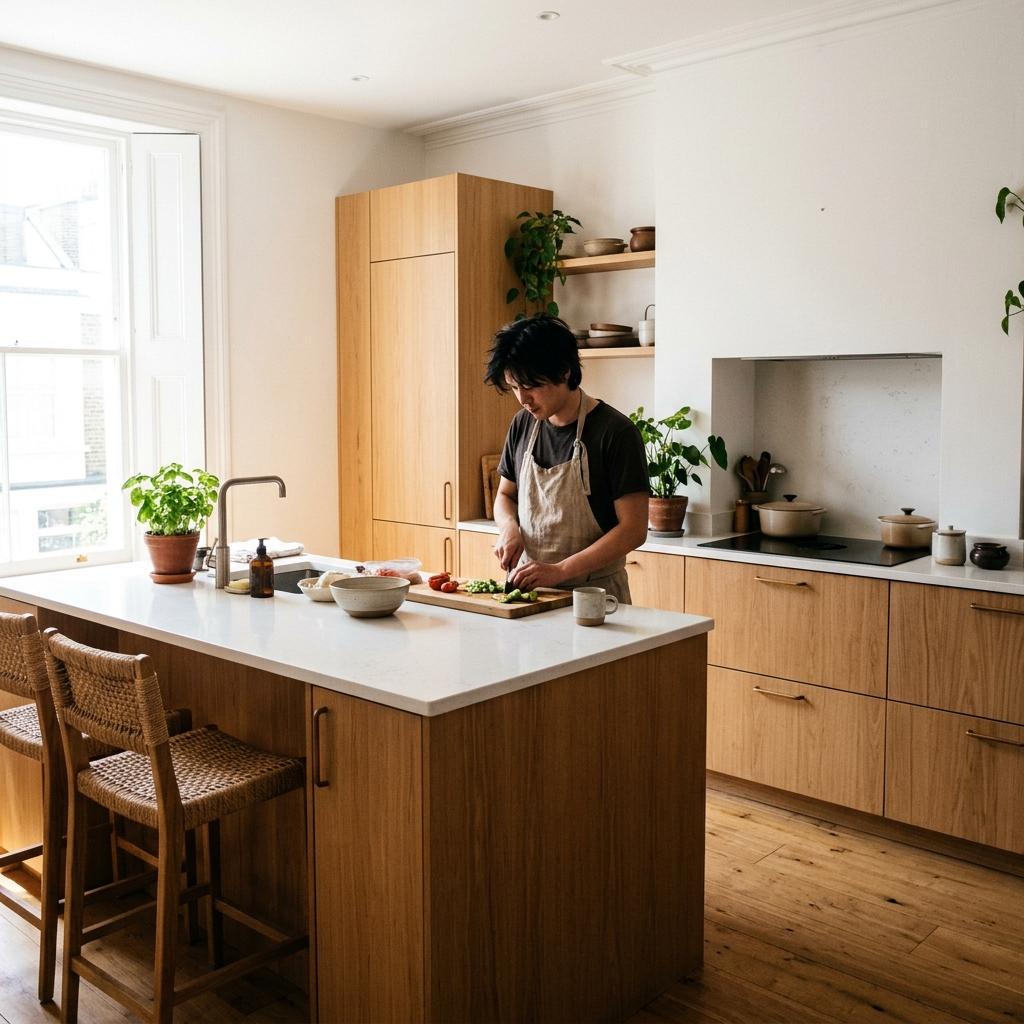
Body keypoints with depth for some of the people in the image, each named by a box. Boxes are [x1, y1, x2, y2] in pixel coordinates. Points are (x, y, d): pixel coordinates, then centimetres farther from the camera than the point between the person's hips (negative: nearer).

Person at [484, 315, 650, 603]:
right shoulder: (522, 425, 9)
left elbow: (634, 529, -11)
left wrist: (559, 570, -17)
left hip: (593, 590, -5)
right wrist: (508, 527, -1)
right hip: (528, 588, 5)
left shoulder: (615, 432, -9)